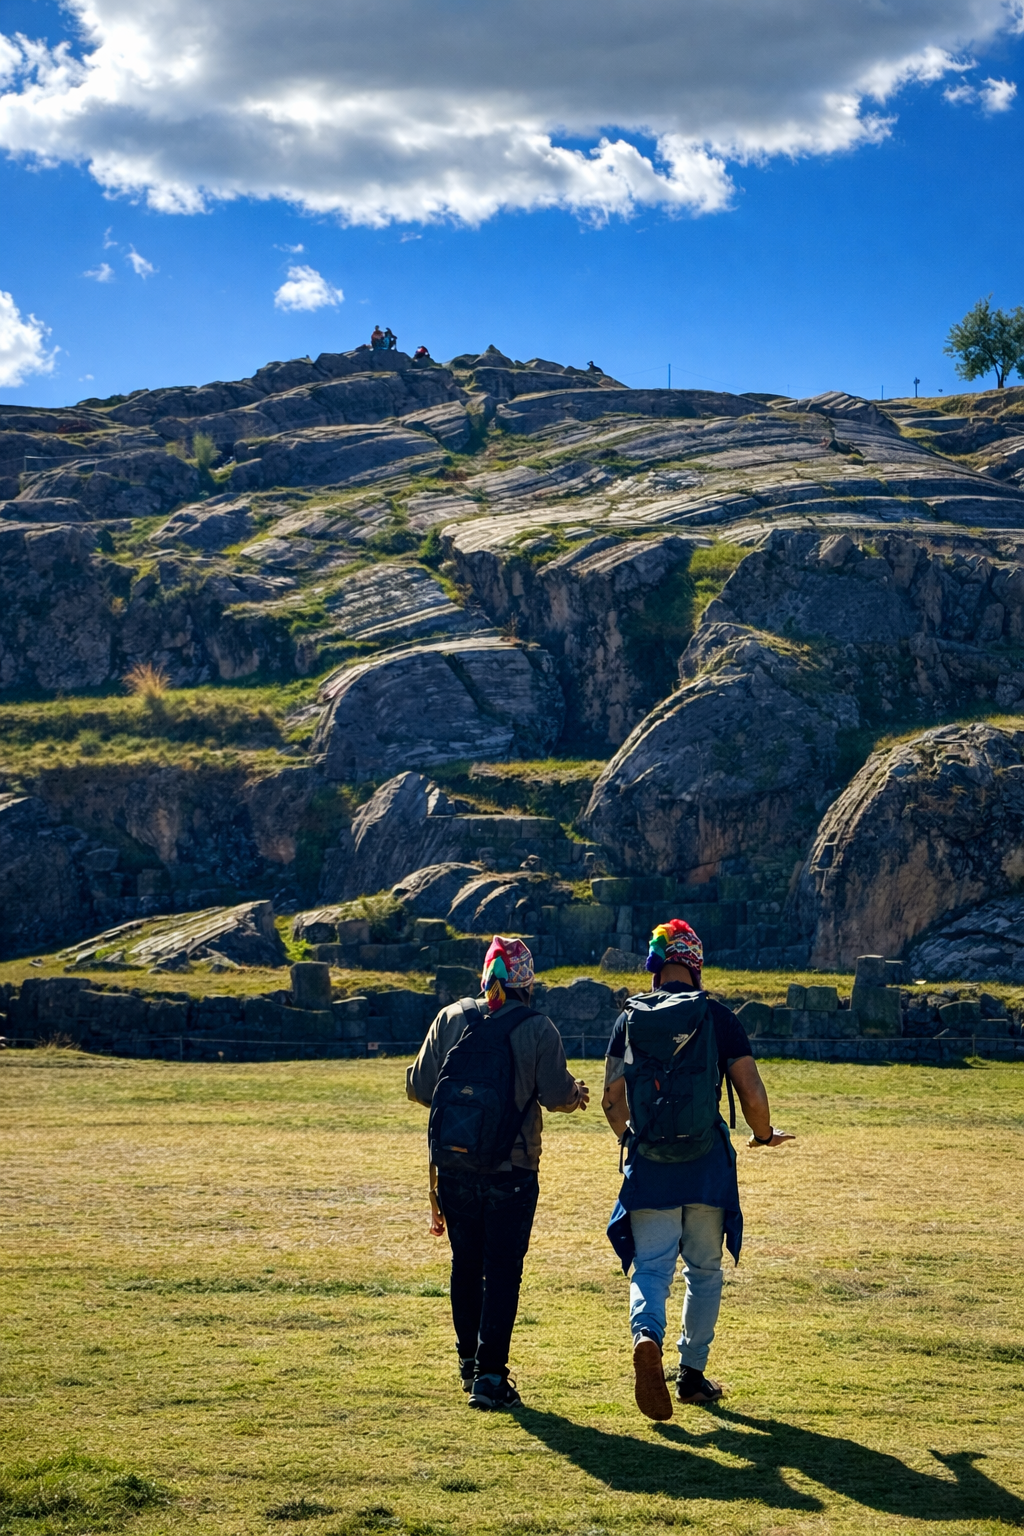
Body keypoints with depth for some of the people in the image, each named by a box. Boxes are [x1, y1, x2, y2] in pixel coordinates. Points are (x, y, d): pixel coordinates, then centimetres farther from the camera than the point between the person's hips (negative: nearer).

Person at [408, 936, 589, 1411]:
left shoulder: (451, 1018, 2)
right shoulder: (538, 1029, -7)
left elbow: (418, 1086, 3)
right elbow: (557, 1094, -11)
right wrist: (577, 1094, 12)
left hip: (453, 1166, 3)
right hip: (512, 1171, -3)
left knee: (466, 1265, 18)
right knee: (502, 1272, 1)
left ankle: (469, 1362, 30)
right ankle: (489, 1376, -5)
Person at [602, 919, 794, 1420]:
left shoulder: (629, 1018, 5)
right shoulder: (719, 1017, -1)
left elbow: (611, 1099, 8)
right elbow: (752, 1093, -4)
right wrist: (764, 1135, 17)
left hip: (648, 1165, 1)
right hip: (707, 1166, -1)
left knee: (651, 1267, 2)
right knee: (704, 1270, 14)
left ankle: (646, 1336, -28)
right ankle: (692, 1373, 17)